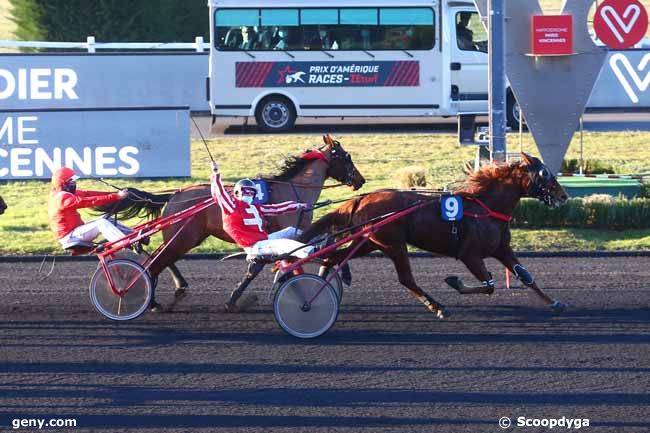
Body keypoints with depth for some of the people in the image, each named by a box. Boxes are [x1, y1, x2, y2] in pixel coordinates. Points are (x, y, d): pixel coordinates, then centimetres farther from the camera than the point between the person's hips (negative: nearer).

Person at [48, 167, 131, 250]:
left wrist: (111, 194, -4)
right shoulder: (64, 198, -22)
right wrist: (116, 196, -26)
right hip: (69, 237, -10)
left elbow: (88, 194, 4)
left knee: (106, 219, 7)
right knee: (101, 223, -22)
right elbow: (90, 201, -25)